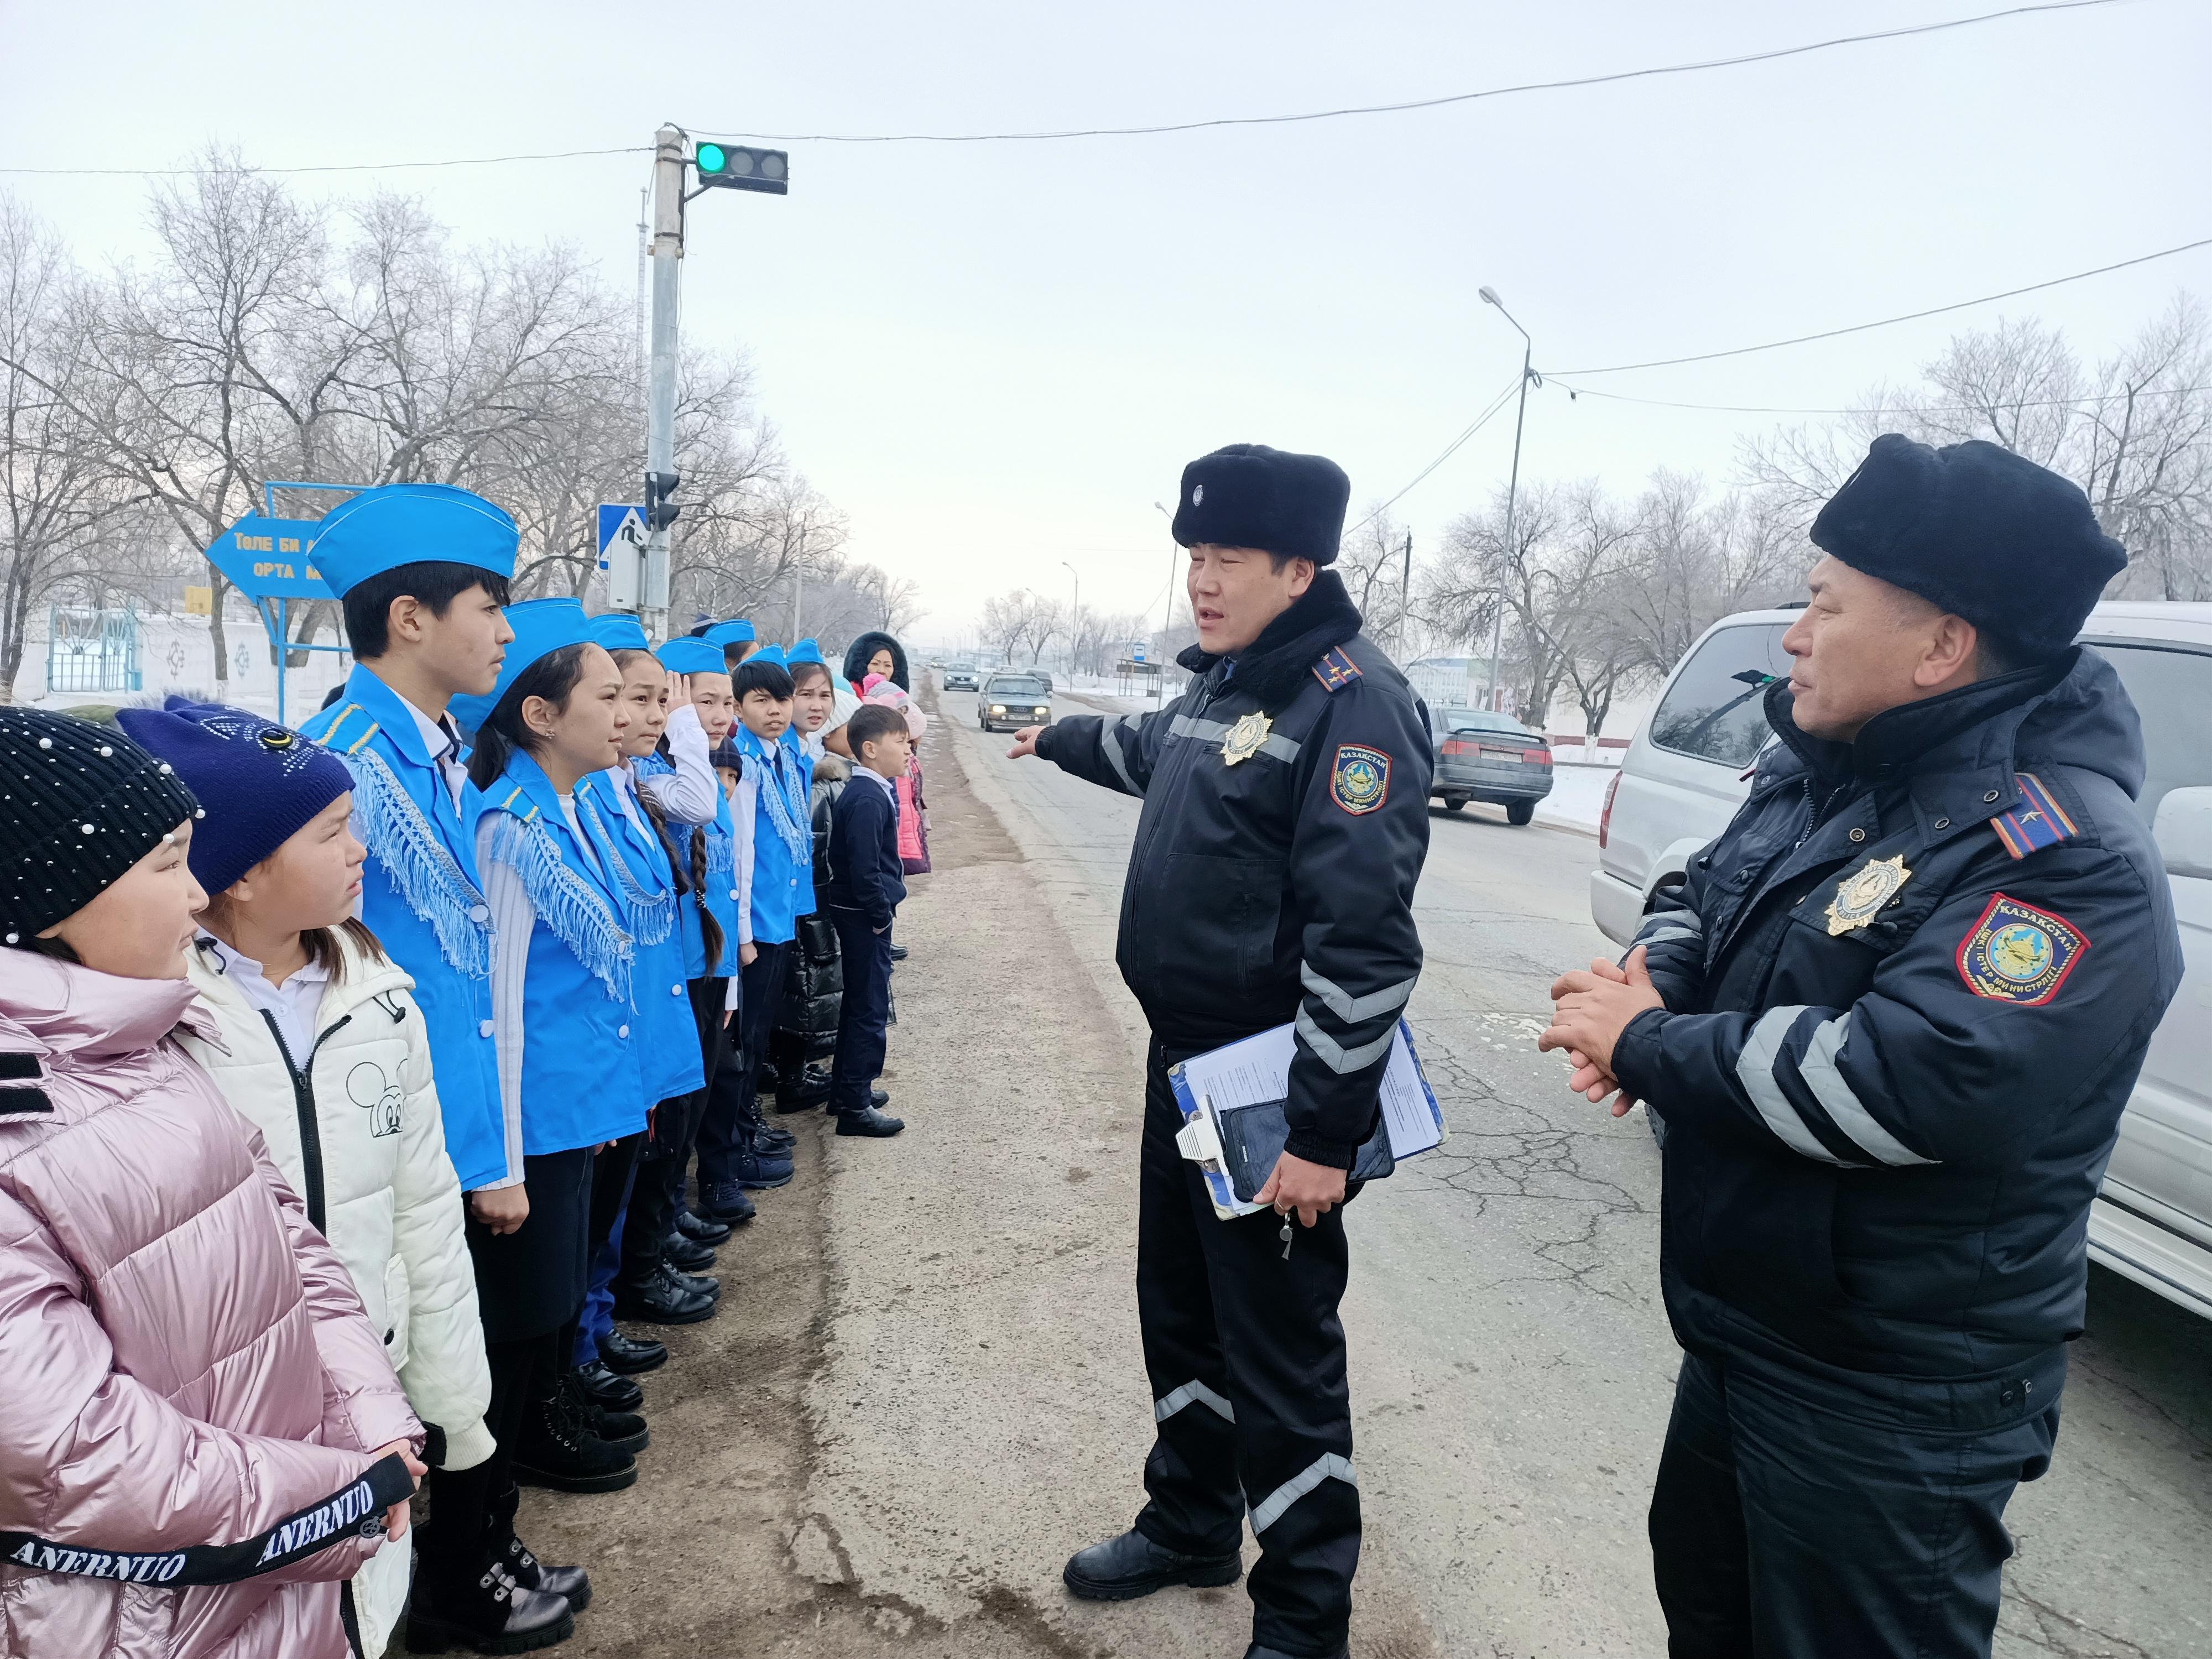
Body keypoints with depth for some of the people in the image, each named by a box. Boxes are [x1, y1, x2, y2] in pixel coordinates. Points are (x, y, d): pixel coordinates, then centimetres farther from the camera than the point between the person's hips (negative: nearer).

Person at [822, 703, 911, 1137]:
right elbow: (864, 868, -26)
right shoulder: (868, 800, -22)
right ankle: (856, 1106, 6)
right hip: (864, 915, -10)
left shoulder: (872, 791, 10)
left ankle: (846, 1088, 32)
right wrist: (881, 914, -16)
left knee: (859, 1001, 19)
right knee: (870, 1006, -3)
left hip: (861, 912, 10)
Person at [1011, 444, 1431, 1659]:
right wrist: (1063, 739, 52)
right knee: (1176, 1309, 21)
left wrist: (1324, 1132, -25)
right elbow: (1157, 749, 35)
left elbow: (1365, 938, -25)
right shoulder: (1219, 683, 9)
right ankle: (1190, 1523, 43)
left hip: (1275, 1098, -9)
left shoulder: (1351, 702, -20)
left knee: (1281, 1355, 4)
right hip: (1182, 1065, 9)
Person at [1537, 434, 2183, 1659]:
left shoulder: (2069, 862, -26)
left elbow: (1916, 1084, -37)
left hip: (1889, 1414, -8)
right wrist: (1649, 980, -9)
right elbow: (1704, 898, 15)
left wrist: (1648, 1046, -25)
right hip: (1736, 1333, 9)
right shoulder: (1810, 776, 2)